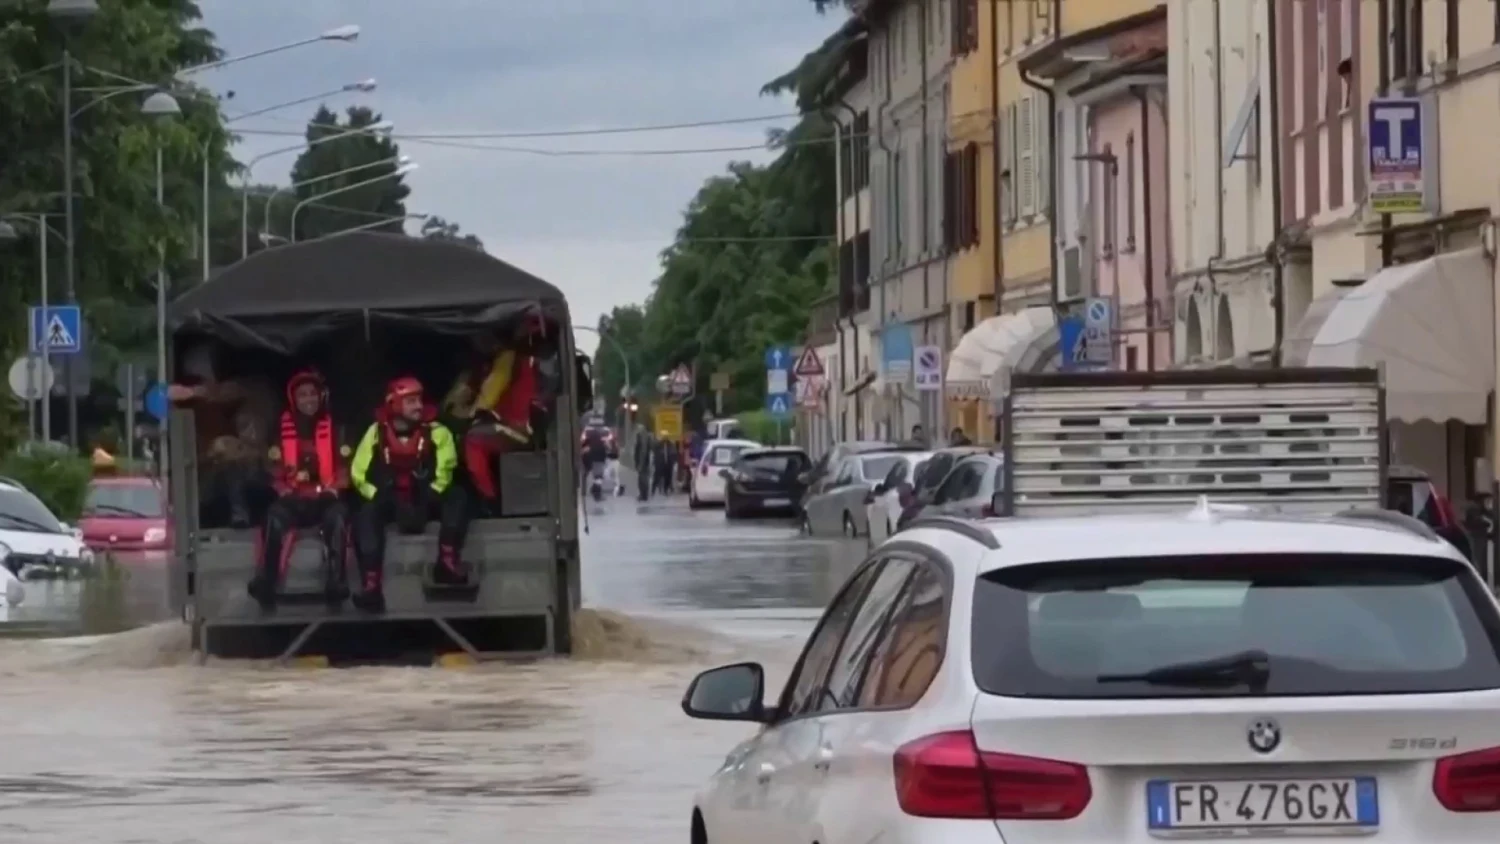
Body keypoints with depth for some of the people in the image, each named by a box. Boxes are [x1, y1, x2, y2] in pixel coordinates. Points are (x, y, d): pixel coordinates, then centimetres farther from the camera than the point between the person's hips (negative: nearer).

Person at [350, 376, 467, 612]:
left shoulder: (436, 432, -2)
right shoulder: (376, 432, 1)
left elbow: (445, 472, -7)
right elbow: (359, 474, 0)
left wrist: (426, 502, -19)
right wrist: (381, 498, -13)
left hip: (425, 501, 1)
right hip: (388, 500, -1)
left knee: (456, 496, -27)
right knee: (367, 515, -32)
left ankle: (447, 562, -32)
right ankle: (371, 587, -40)